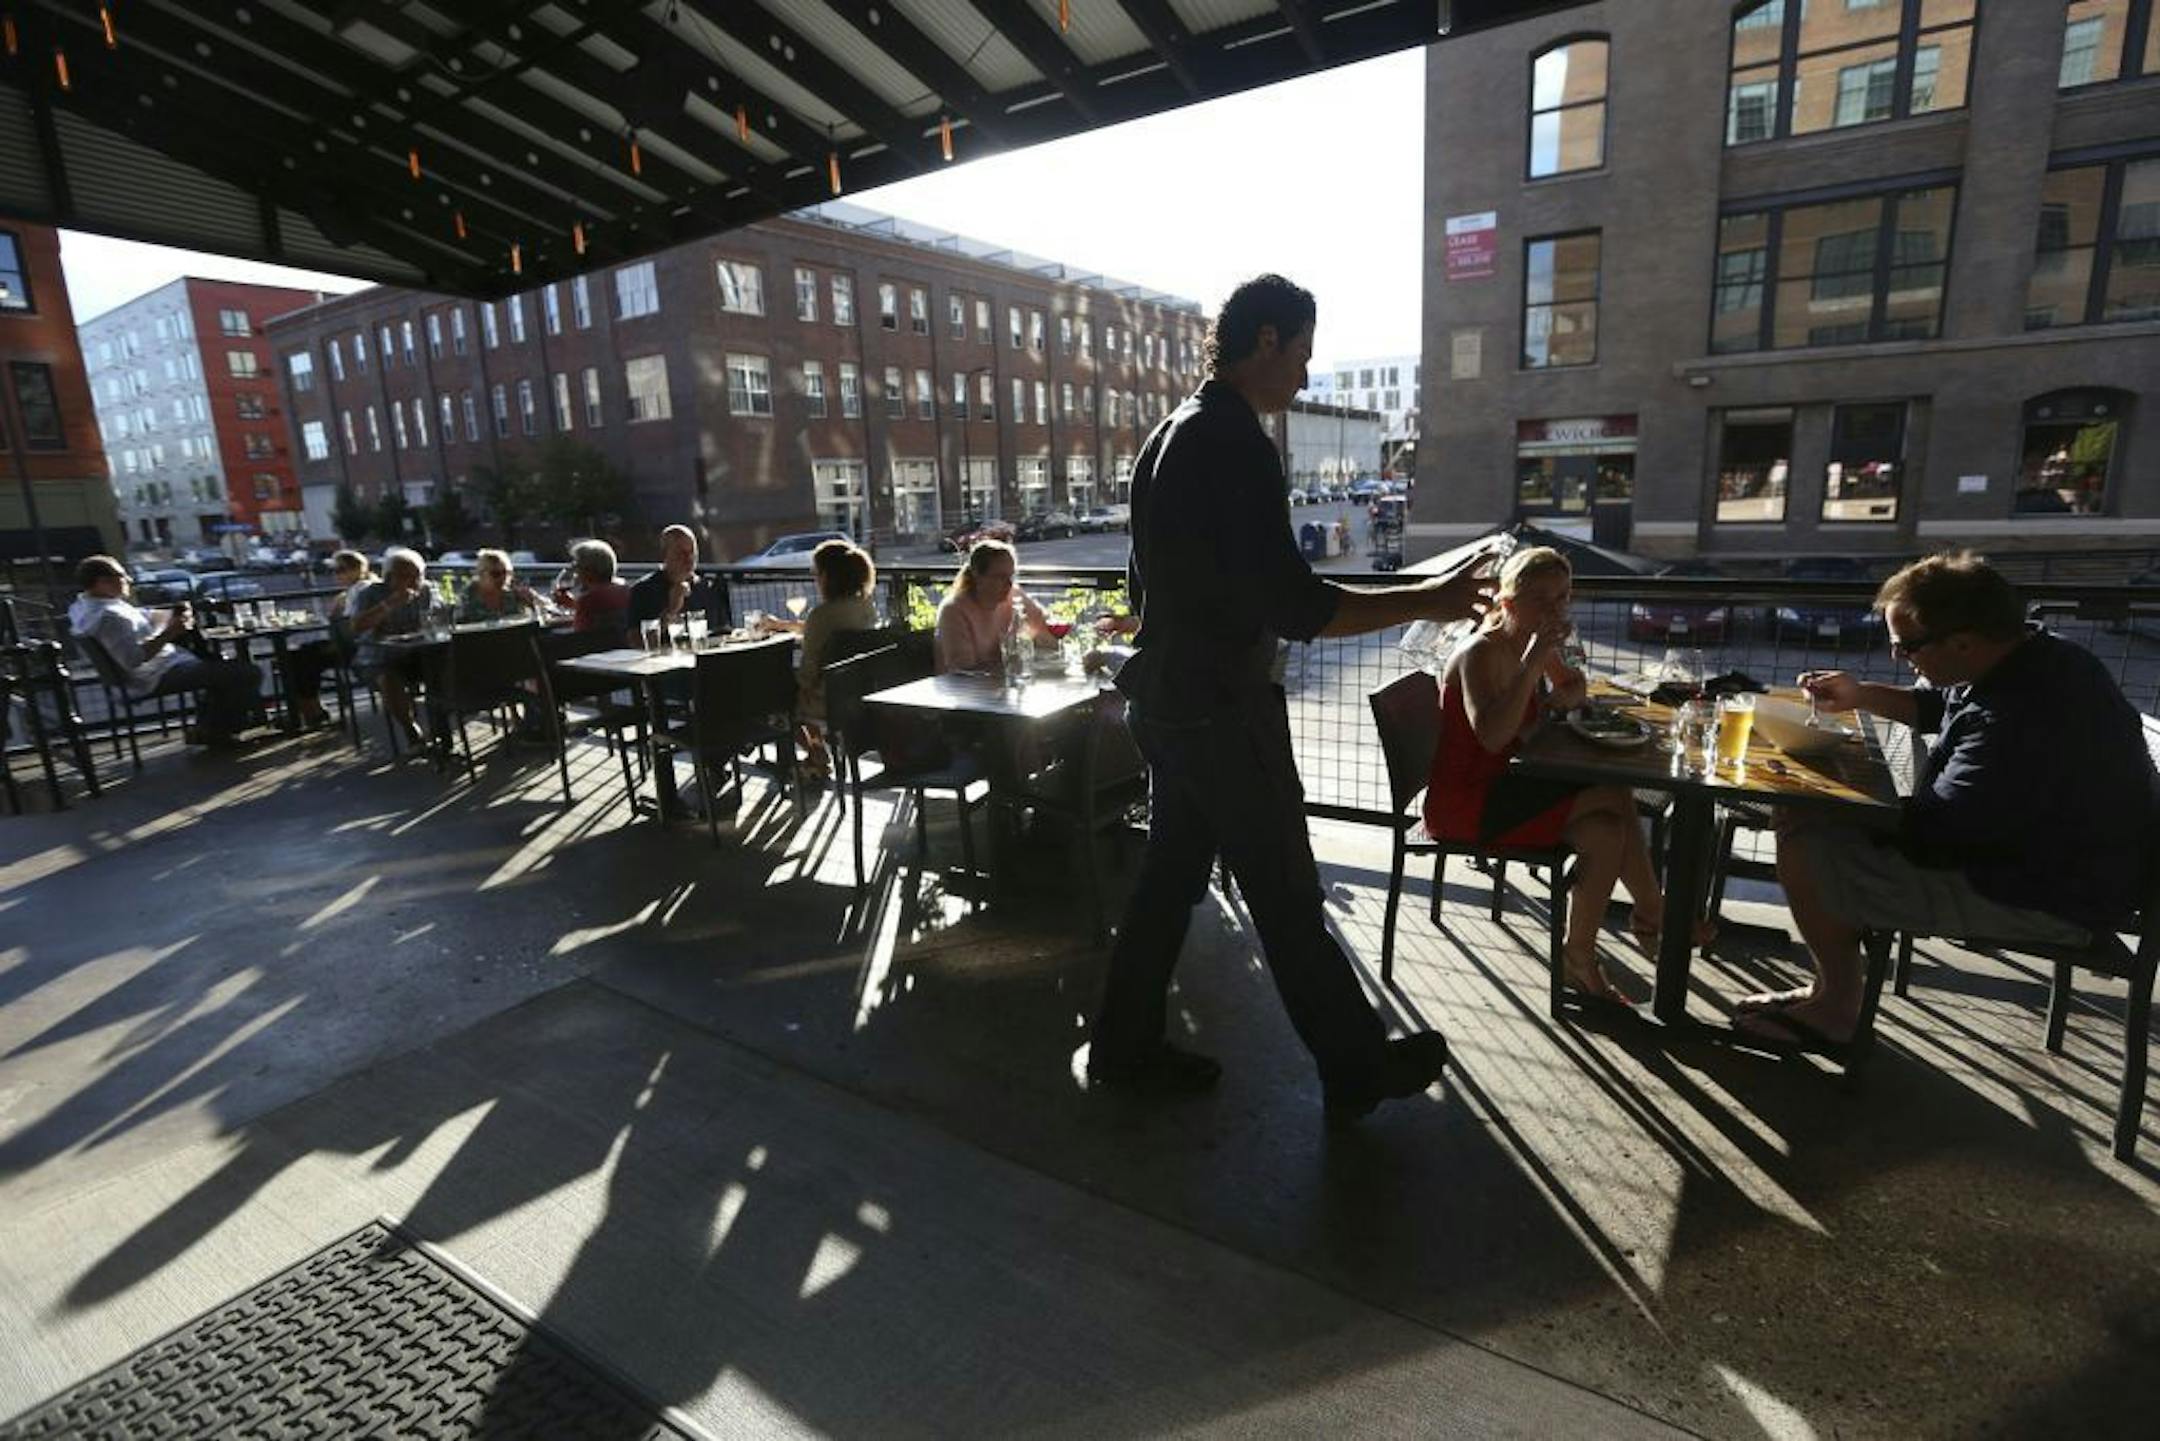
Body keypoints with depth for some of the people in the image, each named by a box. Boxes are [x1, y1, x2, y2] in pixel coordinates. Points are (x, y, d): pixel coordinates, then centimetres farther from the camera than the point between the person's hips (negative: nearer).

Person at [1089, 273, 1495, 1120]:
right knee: (1286, 898, 4)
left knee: (1169, 874, 16)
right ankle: (1358, 1068, 22)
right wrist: (1429, 601, -15)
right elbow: (1292, 606, -24)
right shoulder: (1236, 441, -18)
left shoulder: (1170, 435, 13)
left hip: (1165, 698, 9)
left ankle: (1125, 1048, 27)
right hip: (1223, 709, -9)